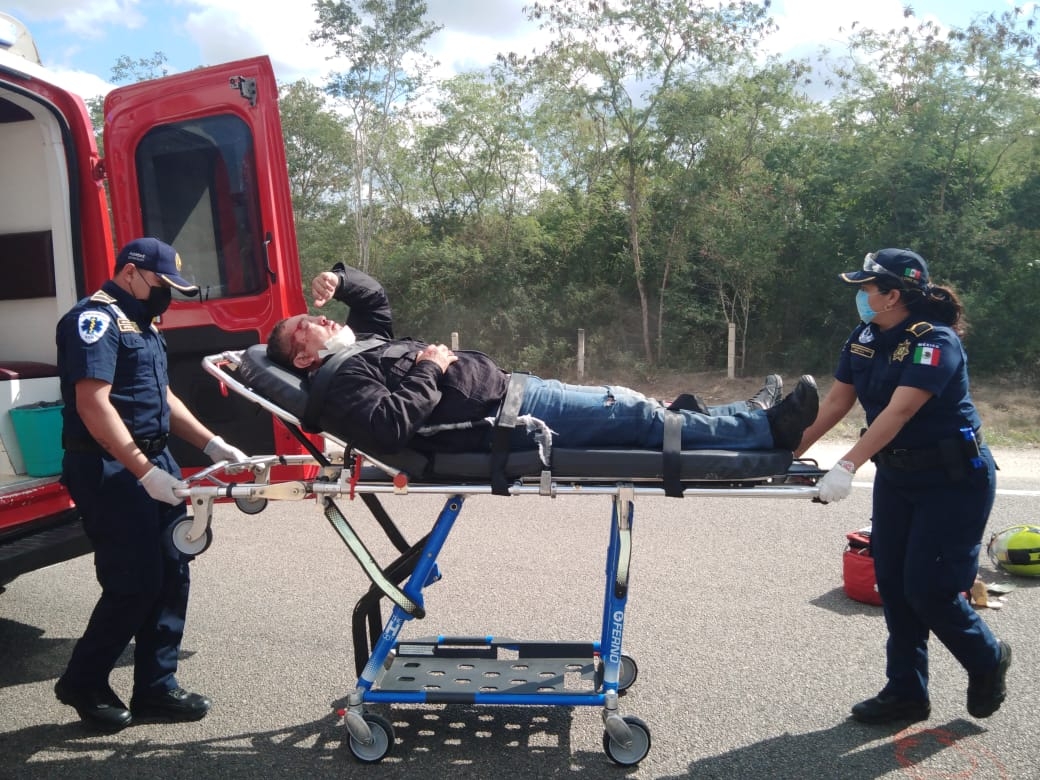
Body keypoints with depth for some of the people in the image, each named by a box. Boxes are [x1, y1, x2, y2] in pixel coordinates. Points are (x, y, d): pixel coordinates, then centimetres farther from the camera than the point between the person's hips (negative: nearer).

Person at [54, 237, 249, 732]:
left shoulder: (141, 322, 18)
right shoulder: (96, 317, -12)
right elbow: (93, 404, -22)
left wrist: (212, 445, 13)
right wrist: (144, 472, -25)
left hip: (154, 459, 9)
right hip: (109, 469, -9)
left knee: (171, 576, 8)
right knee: (135, 584, -5)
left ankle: (155, 686, 19)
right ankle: (82, 683, 17)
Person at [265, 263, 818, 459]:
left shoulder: (363, 344, 17)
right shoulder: (343, 387, -10)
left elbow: (374, 295, 30)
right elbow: (392, 425, -28)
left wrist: (338, 278, 11)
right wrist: (427, 369, -17)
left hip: (507, 387, 10)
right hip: (506, 419, -10)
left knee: (631, 408, 11)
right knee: (637, 415, -9)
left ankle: (749, 421, 22)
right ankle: (769, 429, 1)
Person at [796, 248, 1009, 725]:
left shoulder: (936, 342, -22)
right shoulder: (864, 339, 0)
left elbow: (898, 412, -33)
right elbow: (836, 402, 4)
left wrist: (847, 467, -40)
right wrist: (795, 450, -2)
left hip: (953, 480, -7)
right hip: (895, 475, 7)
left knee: (929, 588, -5)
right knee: (893, 584, 7)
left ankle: (987, 659, 25)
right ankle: (906, 693, 20)